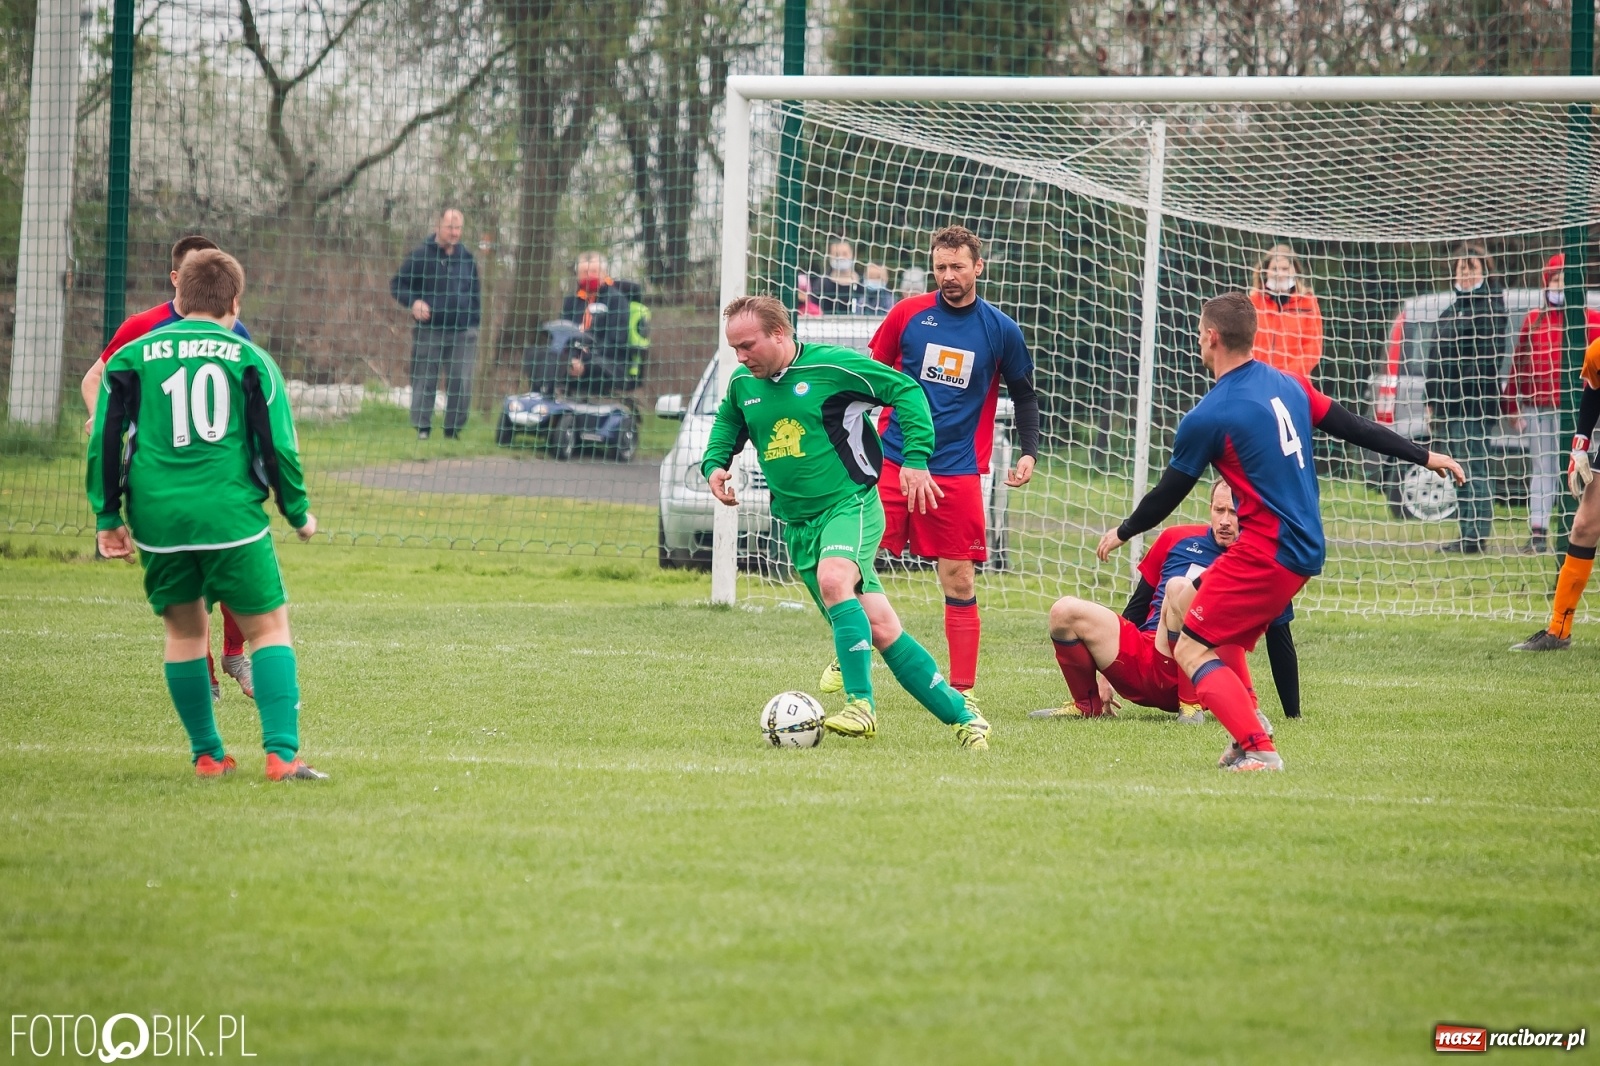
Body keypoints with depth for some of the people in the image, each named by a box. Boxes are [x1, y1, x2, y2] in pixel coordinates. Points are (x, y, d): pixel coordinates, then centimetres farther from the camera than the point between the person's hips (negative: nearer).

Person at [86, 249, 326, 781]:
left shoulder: (132, 358, 8)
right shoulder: (249, 359, 3)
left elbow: (104, 441, 7)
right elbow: (278, 444, 3)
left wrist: (107, 518, 13)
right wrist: (298, 513, 16)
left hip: (157, 518, 3)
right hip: (232, 515, -2)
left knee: (183, 630, 17)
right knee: (269, 628, 3)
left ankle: (206, 754, 18)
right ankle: (281, 753, -9)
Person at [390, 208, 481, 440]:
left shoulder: (466, 257, 11)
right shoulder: (422, 255, -3)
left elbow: (476, 291, 21)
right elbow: (397, 284, 1)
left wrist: (474, 321, 12)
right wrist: (413, 302, -17)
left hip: (462, 333, 3)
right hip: (429, 331, -3)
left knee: (461, 384, 1)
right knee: (424, 381, -2)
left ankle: (454, 429, 9)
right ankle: (422, 428, 4)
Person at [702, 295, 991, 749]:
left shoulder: (832, 365, -12)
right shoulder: (743, 384, 6)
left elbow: (906, 391, -6)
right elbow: (727, 422, 28)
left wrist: (916, 458, -13)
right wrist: (714, 463, 9)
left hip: (850, 503, -6)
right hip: (797, 521, 6)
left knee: (832, 579, -35)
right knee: (880, 629, 2)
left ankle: (861, 705, -33)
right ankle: (961, 715, 10)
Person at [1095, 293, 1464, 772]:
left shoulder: (1207, 418, -11)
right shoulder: (1290, 386, 8)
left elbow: (1168, 494, -1)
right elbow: (1355, 428, 15)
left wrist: (1122, 533, 17)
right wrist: (1424, 456, 27)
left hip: (1265, 553, -9)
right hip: (1307, 550, 9)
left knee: (1191, 651, -4)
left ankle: (1259, 750, -17)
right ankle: (1245, 737, 12)